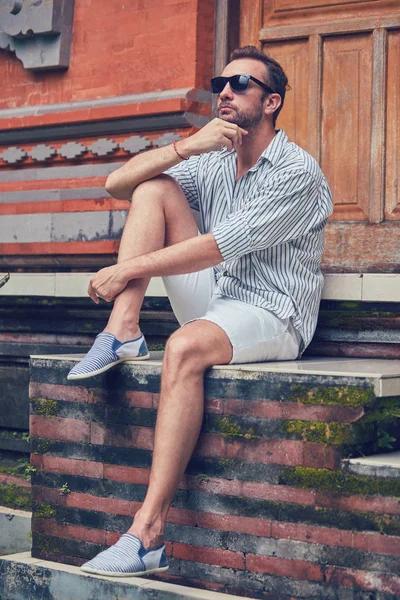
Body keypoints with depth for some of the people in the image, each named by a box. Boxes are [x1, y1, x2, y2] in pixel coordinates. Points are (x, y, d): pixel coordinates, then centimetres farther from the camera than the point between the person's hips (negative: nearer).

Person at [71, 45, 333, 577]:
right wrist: (186, 147, -11)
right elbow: (118, 184, 4)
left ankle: (147, 536, -41)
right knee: (155, 187, -4)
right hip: (211, 304, 7)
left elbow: (220, 246, -20)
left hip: (272, 319, -7)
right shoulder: (210, 163, 13)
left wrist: (127, 269, -19)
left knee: (186, 347, -40)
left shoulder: (297, 172, -10)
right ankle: (124, 331, -17)